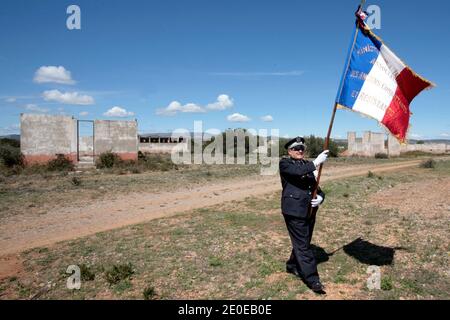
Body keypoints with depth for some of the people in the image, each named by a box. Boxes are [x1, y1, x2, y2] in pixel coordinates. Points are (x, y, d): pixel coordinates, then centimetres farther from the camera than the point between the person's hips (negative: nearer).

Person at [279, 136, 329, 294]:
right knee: (303, 245, -3)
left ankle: (292, 266, 39)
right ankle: (312, 279, 3)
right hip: (294, 211, -7)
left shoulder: (308, 164, 14)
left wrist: (320, 197, -7)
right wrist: (316, 163, -28)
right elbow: (298, 171, -25)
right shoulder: (285, 163, -4)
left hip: (309, 210, 7)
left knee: (302, 242, 18)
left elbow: (316, 186, 13)